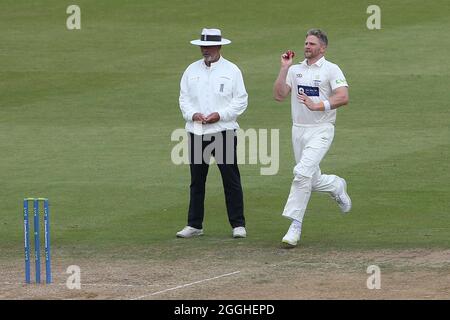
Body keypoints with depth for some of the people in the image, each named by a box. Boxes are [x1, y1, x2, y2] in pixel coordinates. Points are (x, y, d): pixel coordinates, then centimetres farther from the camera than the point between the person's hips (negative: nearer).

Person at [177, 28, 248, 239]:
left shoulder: (231, 71, 2)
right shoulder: (192, 71, 12)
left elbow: (241, 101, 0)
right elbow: (184, 98, 12)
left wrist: (220, 115, -12)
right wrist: (192, 114, -8)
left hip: (223, 130, -3)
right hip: (196, 132, 3)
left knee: (231, 179, -4)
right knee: (197, 180, 7)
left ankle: (238, 224, 1)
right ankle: (194, 225, 13)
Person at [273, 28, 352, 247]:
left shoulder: (331, 70, -3)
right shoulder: (295, 70, 12)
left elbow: (343, 97, -17)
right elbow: (279, 95, 2)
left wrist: (317, 106, -27)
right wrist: (284, 69, -5)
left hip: (321, 130, -6)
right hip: (298, 130, 6)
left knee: (303, 172, -22)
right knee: (312, 181, 11)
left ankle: (295, 227, -18)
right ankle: (336, 186, 44)